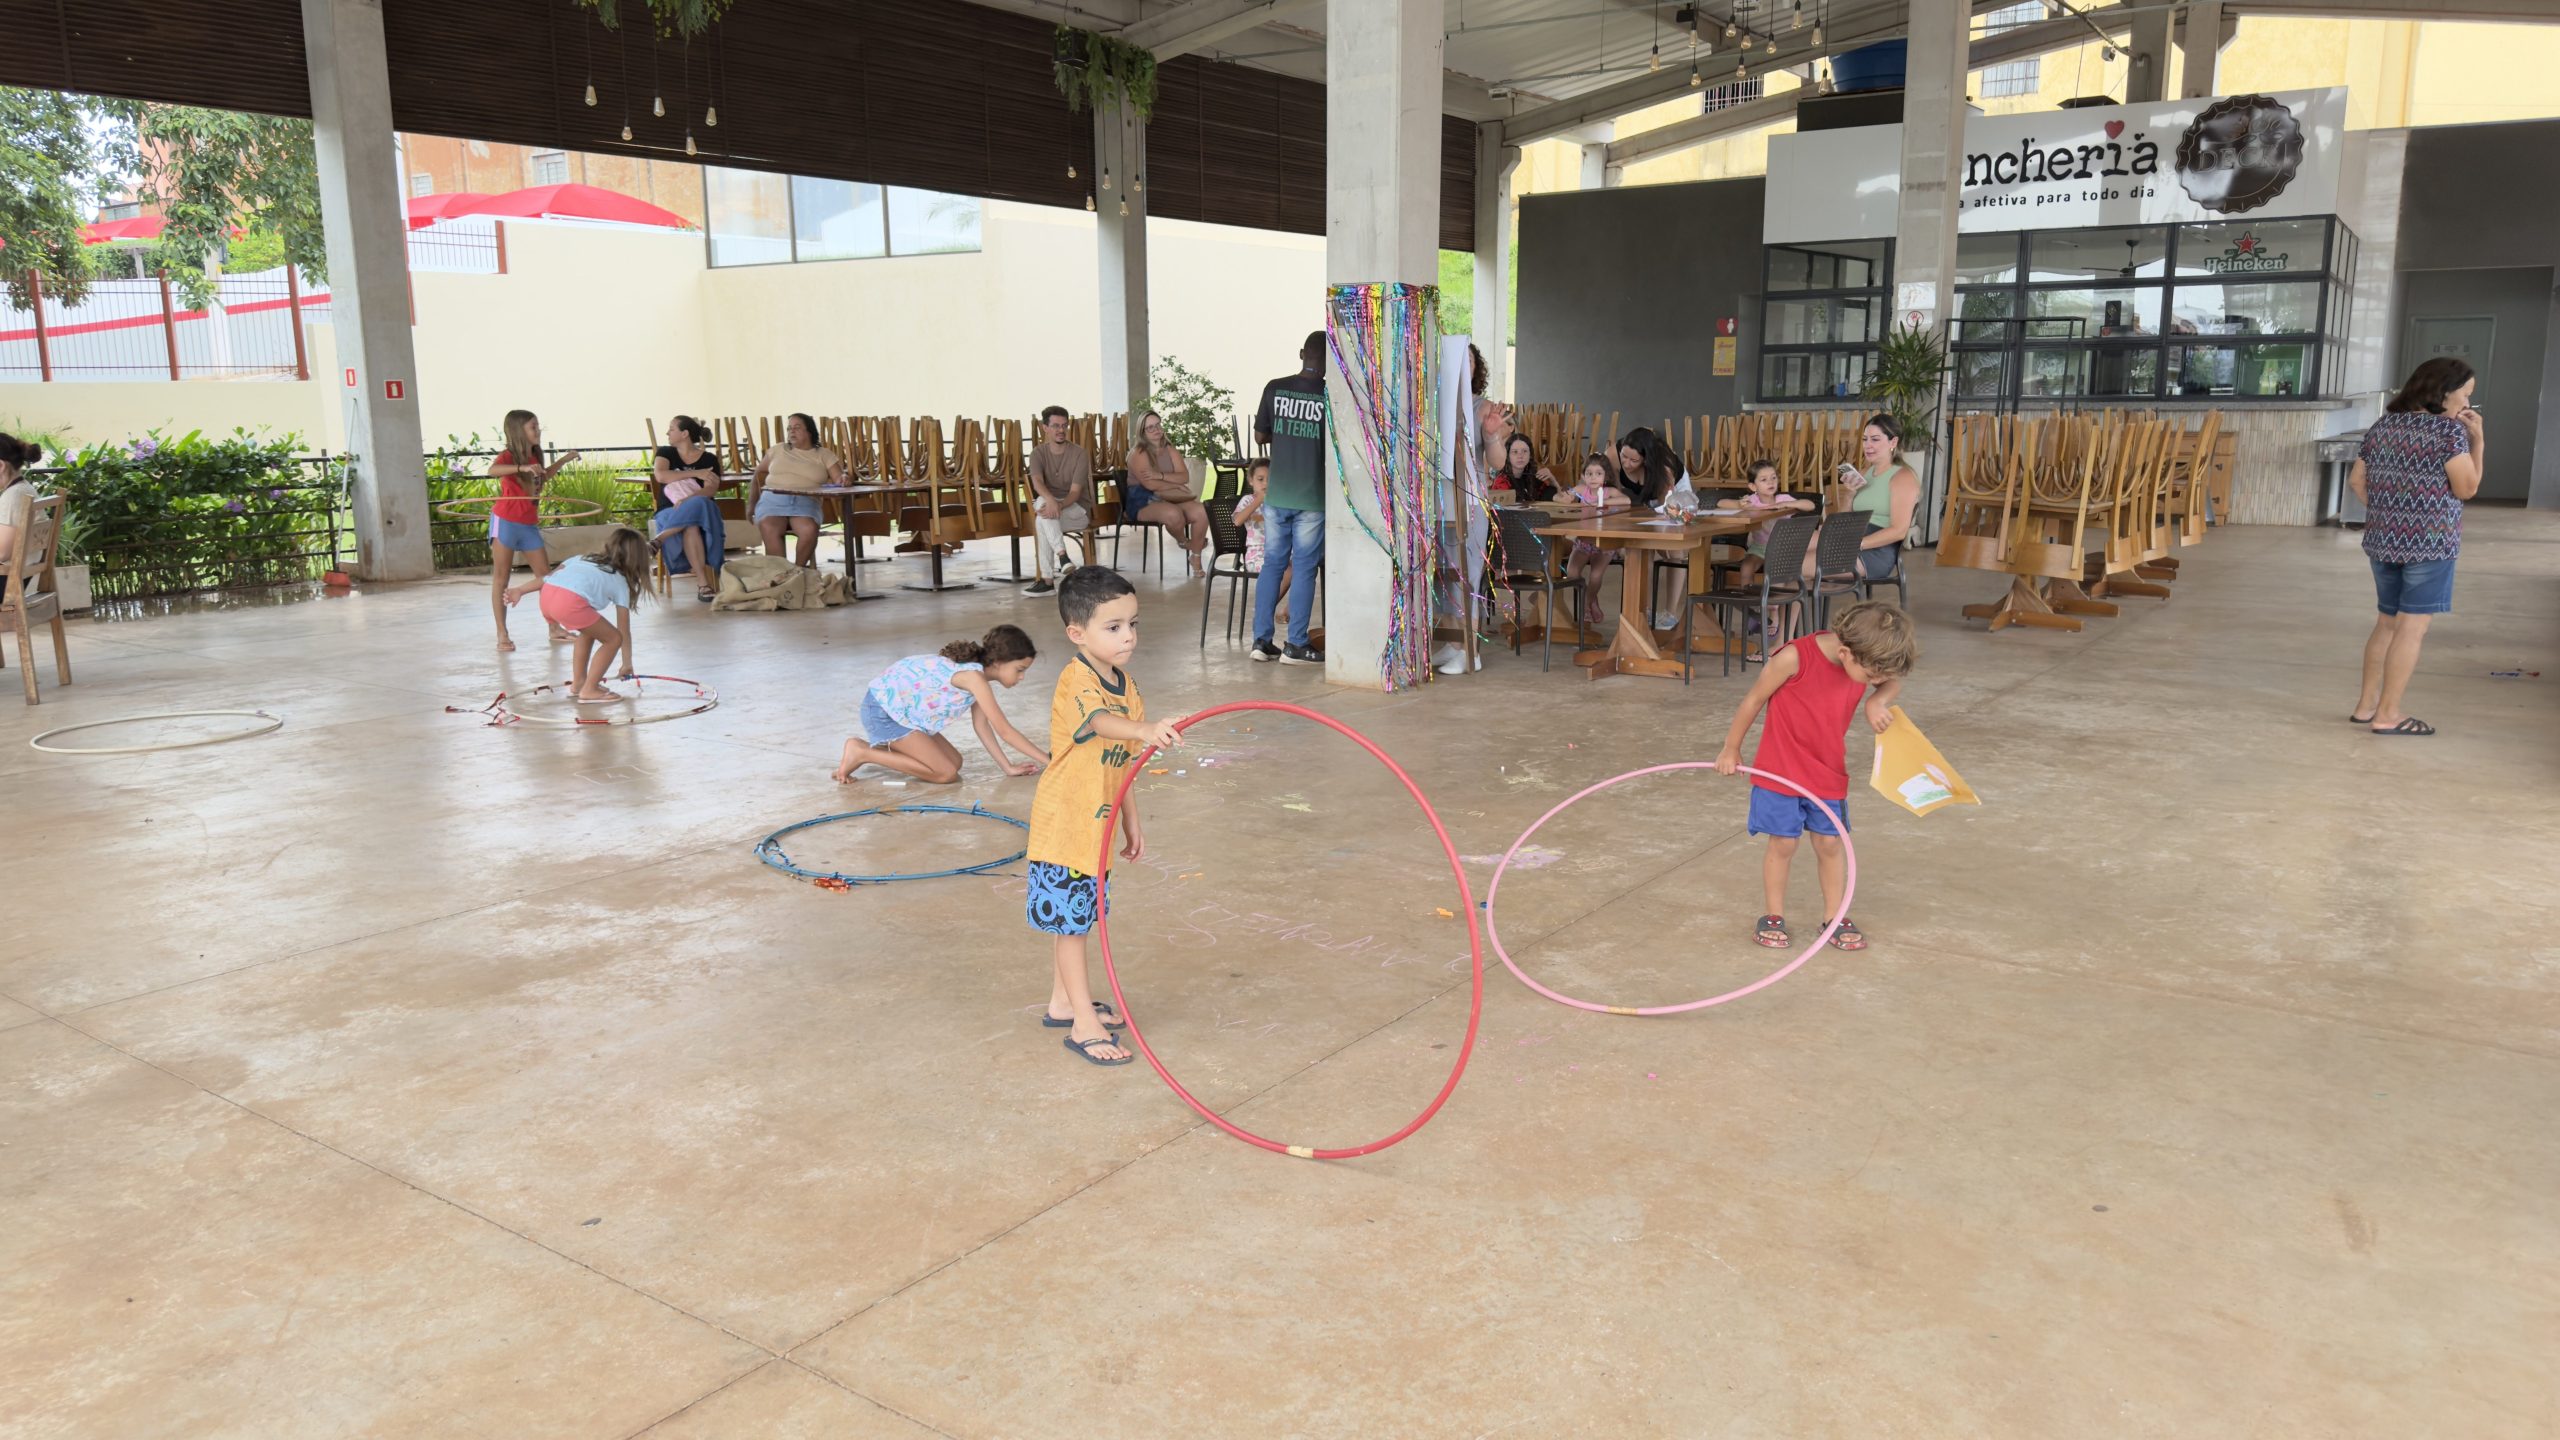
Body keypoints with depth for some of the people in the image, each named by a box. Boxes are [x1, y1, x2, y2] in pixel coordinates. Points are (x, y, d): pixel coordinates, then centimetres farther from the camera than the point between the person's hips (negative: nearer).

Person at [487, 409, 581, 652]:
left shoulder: (535, 457, 10)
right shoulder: (508, 456, -12)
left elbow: (543, 477, 32)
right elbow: (492, 471, -35)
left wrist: (564, 460, 25)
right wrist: (522, 468, -47)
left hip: (528, 525, 7)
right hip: (505, 522, -7)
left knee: (545, 575, 7)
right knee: (501, 578, 0)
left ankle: (554, 629, 16)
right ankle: (502, 635, 3)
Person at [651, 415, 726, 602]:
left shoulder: (709, 459, 6)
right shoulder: (665, 453, 11)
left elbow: (711, 489, -10)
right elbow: (661, 475, -11)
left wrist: (688, 499, -28)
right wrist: (695, 473, -15)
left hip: (703, 510, 0)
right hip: (670, 513, 0)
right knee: (691, 527, -37)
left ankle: (659, 540, -31)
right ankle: (703, 583, -44)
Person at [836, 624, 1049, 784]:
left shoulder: (975, 673, 5)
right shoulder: (973, 675, -25)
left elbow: (981, 725, 10)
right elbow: (1005, 731, -24)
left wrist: (1008, 767, 5)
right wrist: (1049, 760, -21)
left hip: (895, 709, 10)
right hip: (882, 709, -10)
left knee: (954, 762, 9)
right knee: (946, 773, -12)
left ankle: (878, 745, 16)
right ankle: (862, 752, -6)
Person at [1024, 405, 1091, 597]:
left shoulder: (1080, 453, -7)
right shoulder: (1039, 452, 2)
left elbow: (1075, 492, -15)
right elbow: (1037, 481, -19)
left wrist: (1058, 505, -36)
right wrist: (1050, 500, -41)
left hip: (1077, 510, -3)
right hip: (1049, 504, 3)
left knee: (1042, 519, -33)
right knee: (1042, 502, -34)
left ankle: (1047, 580, -37)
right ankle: (1062, 555, -37)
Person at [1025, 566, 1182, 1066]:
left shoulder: (1125, 684, 6)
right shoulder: (1075, 680, -22)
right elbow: (1099, 721, -46)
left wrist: (1131, 823, 17)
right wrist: (1146, 731, -64)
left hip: (1096, 826, 8)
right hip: (1064, 823, -8)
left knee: (1072, 916, 20)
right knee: (1068, 920, 1)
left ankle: (1063, 1002, 35)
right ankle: (1084, 1025, 7)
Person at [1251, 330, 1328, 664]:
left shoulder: (1275, 388, -1)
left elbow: (1260, 435, 8)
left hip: (1277, 494, 3)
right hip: (1312, 497, -3)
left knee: (1273, 564, 12)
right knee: (1304, 568, 3)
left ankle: (1262, 640, 13)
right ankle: (1296, 646, 5)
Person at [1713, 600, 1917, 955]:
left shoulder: (1863, 660, -12)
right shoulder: (1794, 658, -27)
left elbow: (1894, 681, 10)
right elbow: (1754, 700, -13)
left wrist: (1878, 701, -15)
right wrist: (1731, 749, -2)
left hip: (1829, 773, 4)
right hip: (1780, 771, -4)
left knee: (1829, 844, 9)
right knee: (1783, 844, 4)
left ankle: (1834, 917, 22)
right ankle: (1773, 917, 19)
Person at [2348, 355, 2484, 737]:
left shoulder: (2382, 425, 9)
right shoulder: (2449, 430, -11)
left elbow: (2356, 480, 13)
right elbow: (2467, 489, -10)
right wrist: (2476, 439, -3)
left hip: (2381, 541, 7)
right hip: (2430, 542, -7)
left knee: (2387, 622, 16)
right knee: (2411, 627, -2)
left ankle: (2365, 705, 18)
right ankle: (2387, 715, 0)